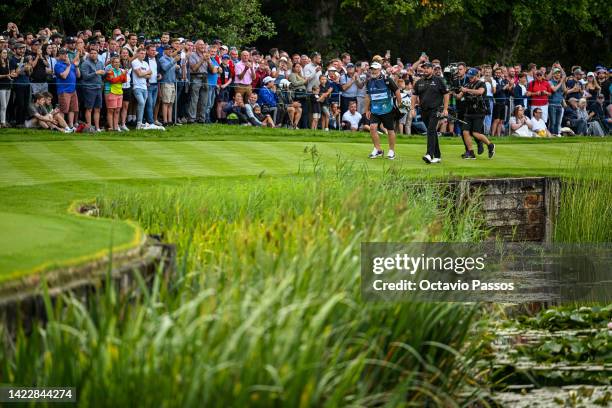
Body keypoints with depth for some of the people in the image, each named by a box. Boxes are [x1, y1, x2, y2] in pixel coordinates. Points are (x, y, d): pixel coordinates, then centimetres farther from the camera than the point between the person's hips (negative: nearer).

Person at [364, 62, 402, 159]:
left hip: (387, 110, -4)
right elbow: (368, 96, 16)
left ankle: (391, 151, 19)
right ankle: (378, 150, 0)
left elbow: (397, 92, -2)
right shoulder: (369, 82, 6)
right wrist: (367, 110, 16)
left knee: (390, 130, 4)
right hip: (374, 110, 4)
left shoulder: (387, 80, -9)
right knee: (372, 127, -12)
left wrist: (399, 106, 0)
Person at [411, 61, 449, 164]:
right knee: (432, 133, 10)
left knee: (431, 131, -19)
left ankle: (429, 154, -29)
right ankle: (437, 156, 16)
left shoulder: (438, 80, 1)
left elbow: (446, 94, 1)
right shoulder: (419, 82, 13)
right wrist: (412, 109, 5)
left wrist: (445, 109, -6)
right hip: (424, 111, 5)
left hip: (435, 110, -5)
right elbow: (414, 96, 16)